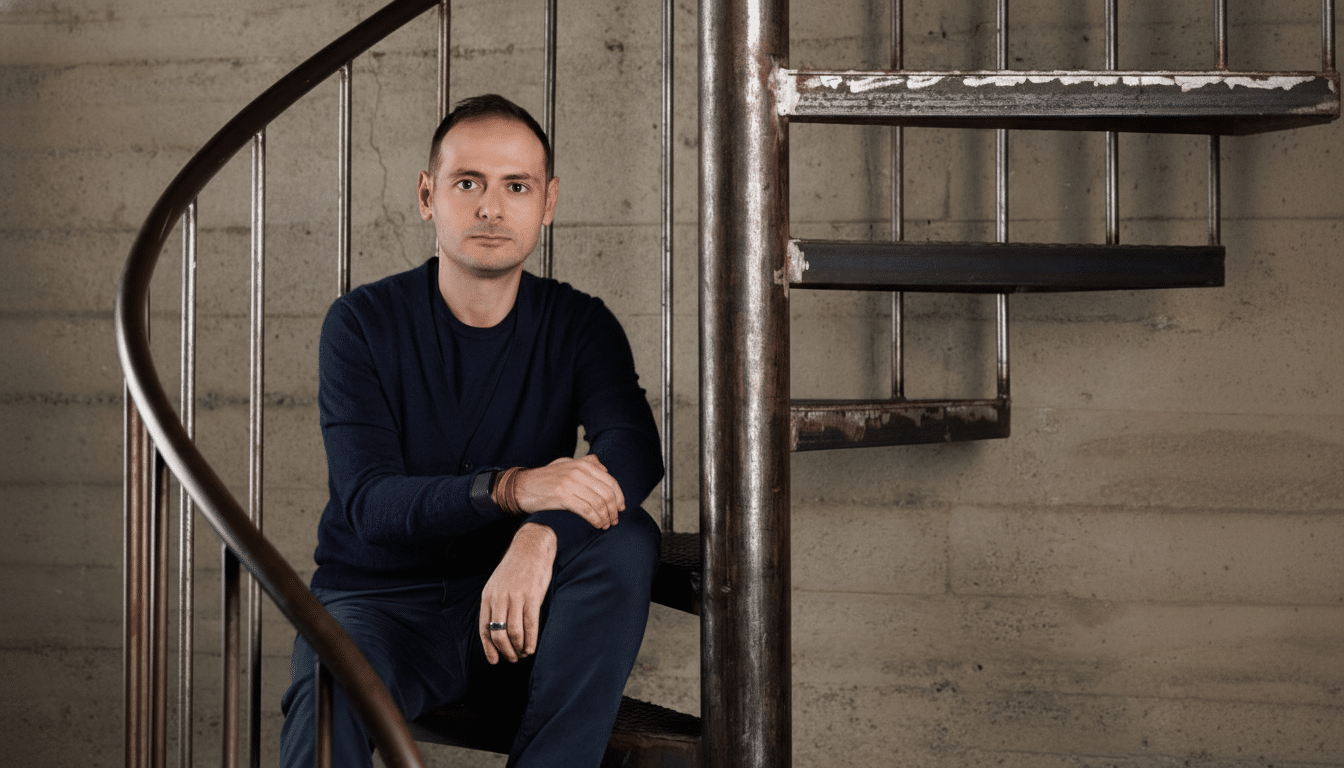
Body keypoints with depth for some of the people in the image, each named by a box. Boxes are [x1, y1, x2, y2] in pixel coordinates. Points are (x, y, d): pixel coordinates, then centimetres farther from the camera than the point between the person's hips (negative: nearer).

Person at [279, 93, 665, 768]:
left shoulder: (578, 326, 3)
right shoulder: (362, 324, -3)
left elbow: (634, 447, -18)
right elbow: (368, 501, -16)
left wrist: (542, 534, -39)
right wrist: (512, 488, -35)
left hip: (517, 613, 3)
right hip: (380, 599, -3)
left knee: (626, 541, -28)